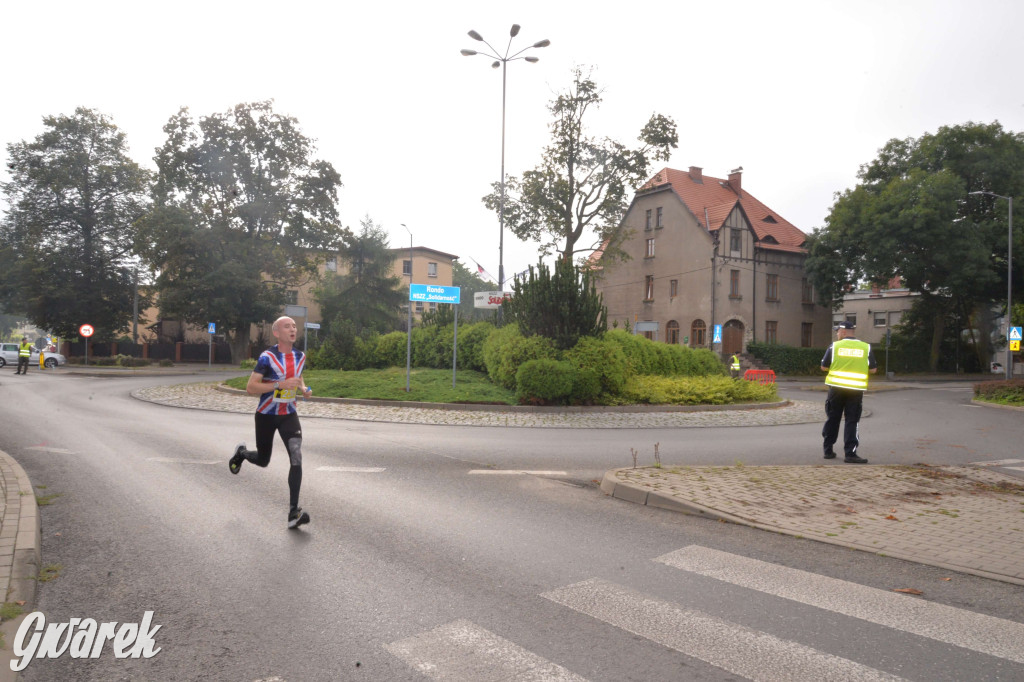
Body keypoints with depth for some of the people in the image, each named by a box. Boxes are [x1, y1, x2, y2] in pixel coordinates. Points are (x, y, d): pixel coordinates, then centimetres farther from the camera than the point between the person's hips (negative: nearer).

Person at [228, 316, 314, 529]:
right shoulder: (267, 357, -16)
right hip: (266, 415, -3)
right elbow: (250, 388, -21)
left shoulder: (300, 357, 1)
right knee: (263, 461, 13)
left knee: (296, 458, -17)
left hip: (289, 415, 3)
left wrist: (303, 388, 0)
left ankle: (293, 513, -17)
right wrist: (281, 384, -31)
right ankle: (241, 453, 51)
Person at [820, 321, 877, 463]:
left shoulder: (834, 346, -2)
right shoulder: (865, 348, 0)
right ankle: (850, 453, -3)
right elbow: (873, 369, 2)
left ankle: (828, 450, 18)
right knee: (852, 421, 3)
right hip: (856, 390, 0)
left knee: (832, 419, 12)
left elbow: (824, 366, 2)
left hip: (836, 388, 0)